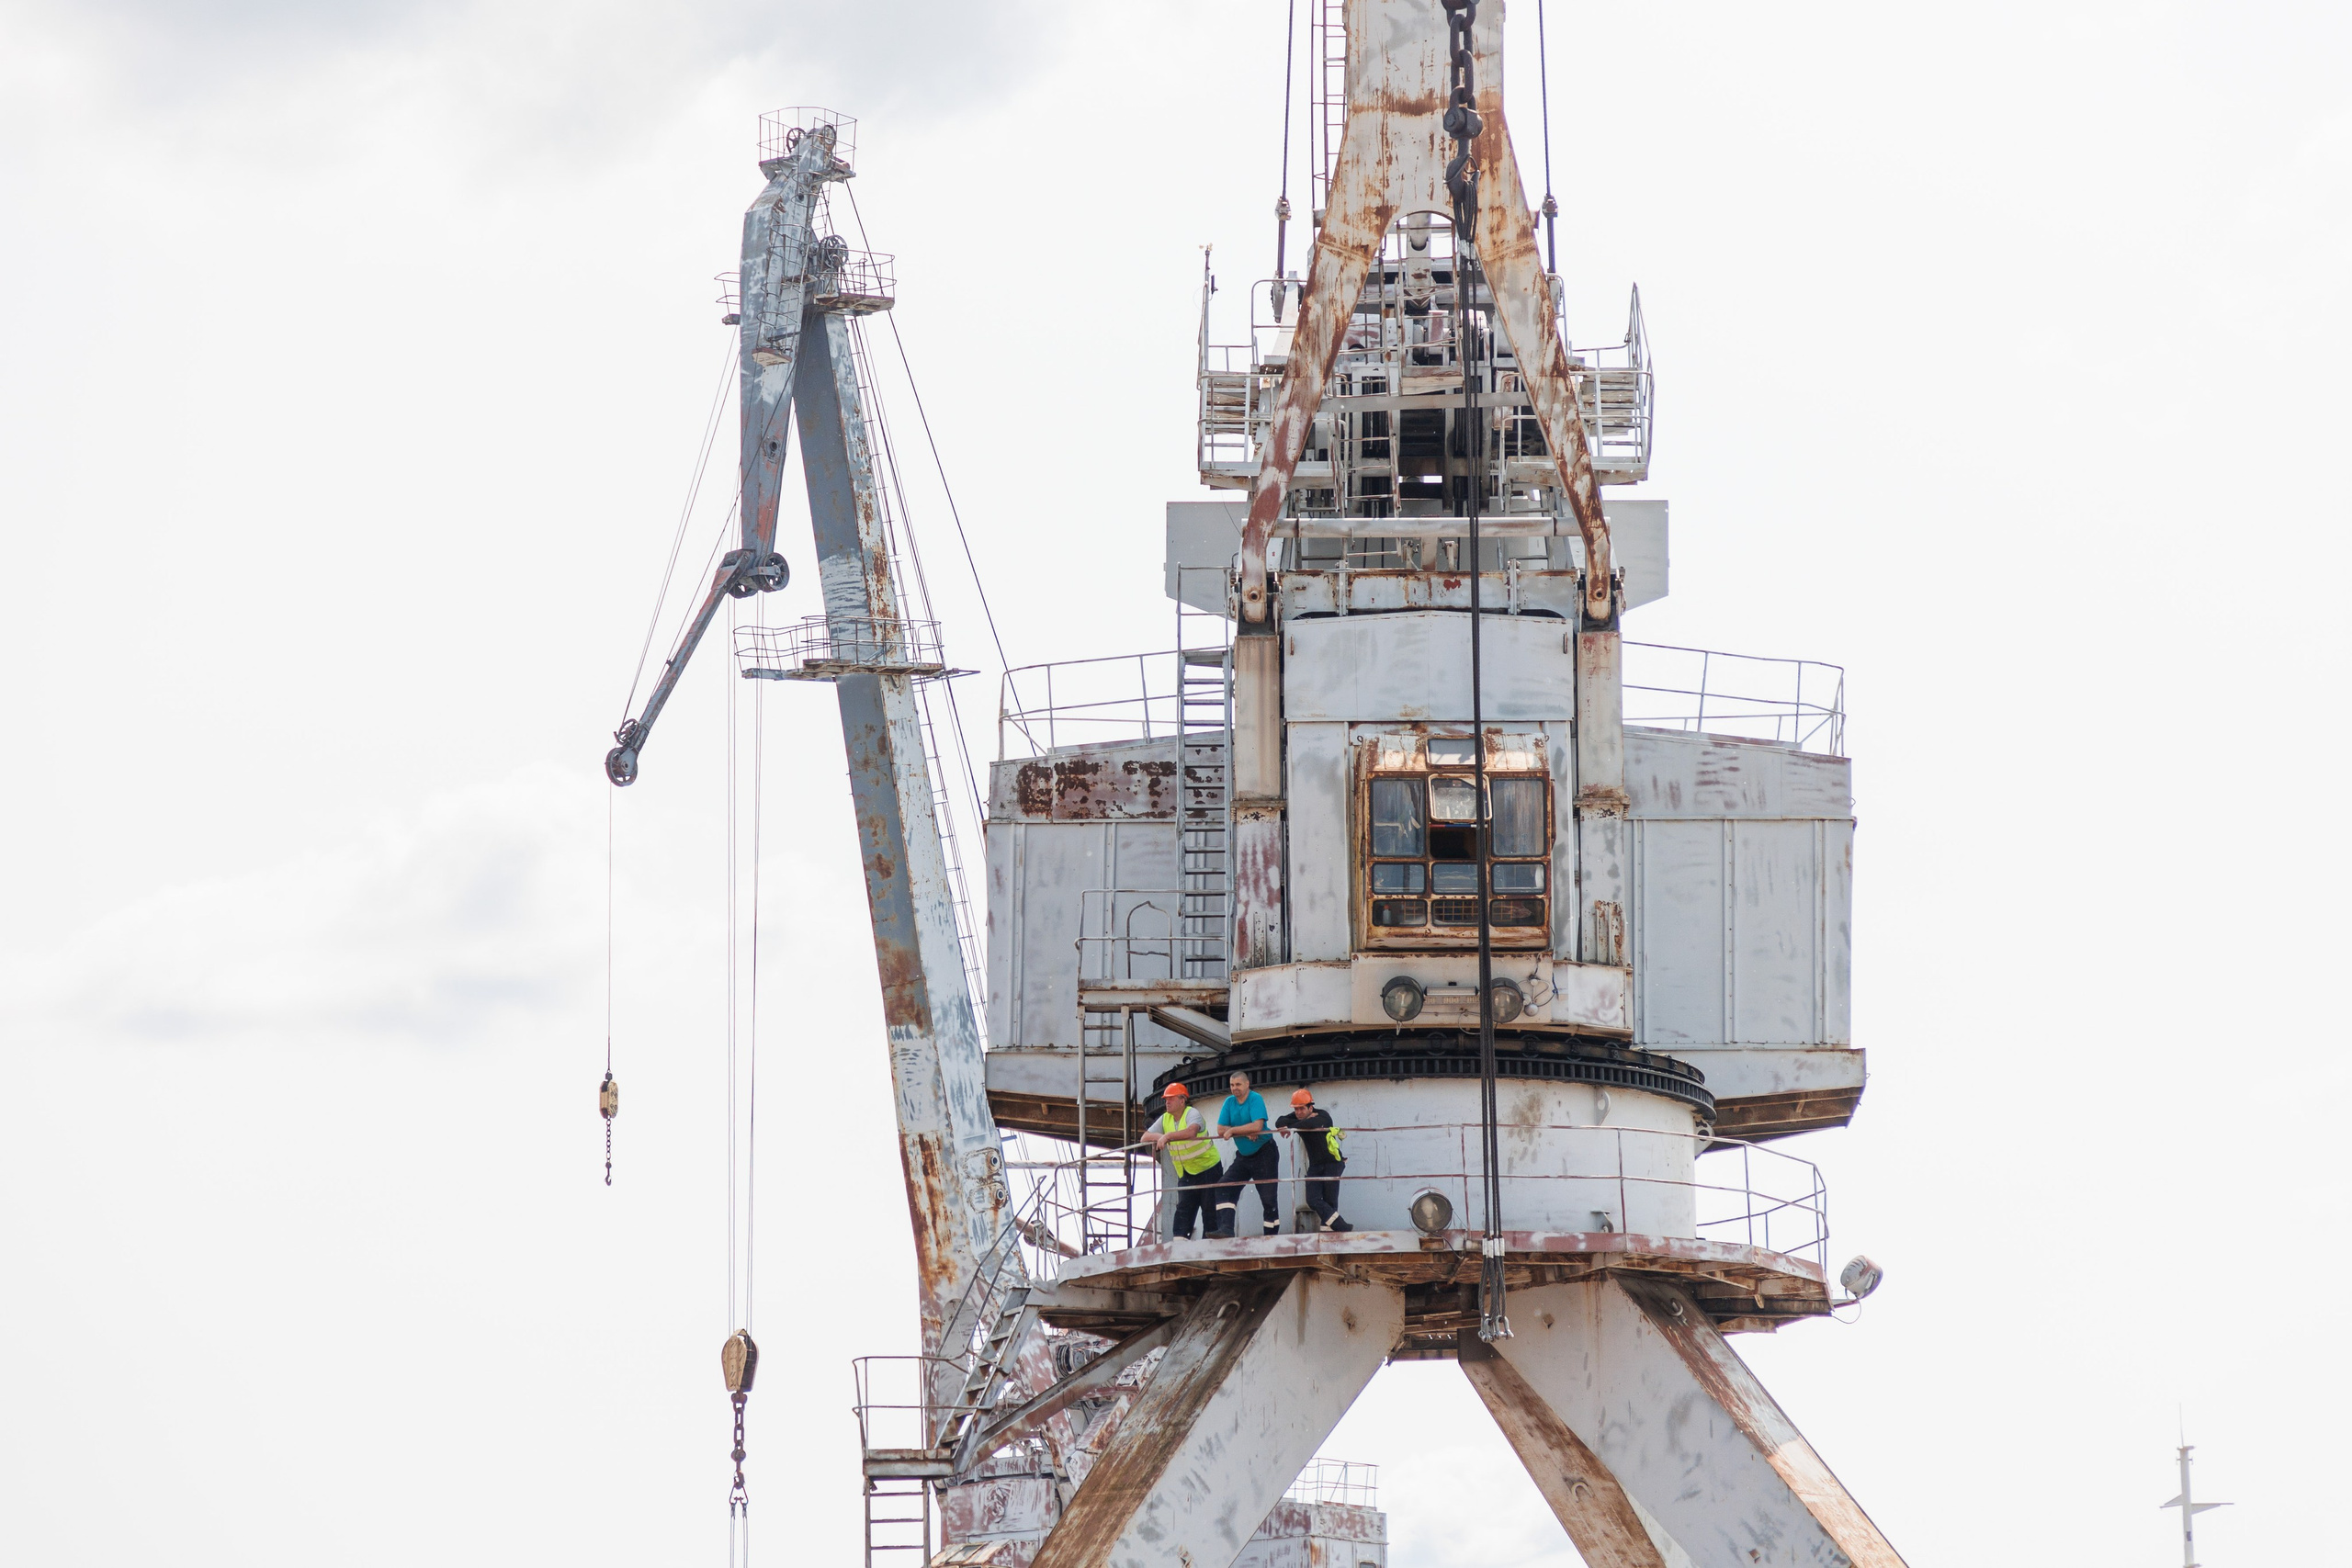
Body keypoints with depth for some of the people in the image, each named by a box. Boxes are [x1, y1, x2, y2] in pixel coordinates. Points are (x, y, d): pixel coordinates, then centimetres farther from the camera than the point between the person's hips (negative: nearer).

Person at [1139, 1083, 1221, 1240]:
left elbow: (1191, 1132, -39)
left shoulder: (1192, 1114, -17)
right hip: (1185, 1173, 6)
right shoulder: (1165, 1119, 4)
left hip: (1208, 1167, -6)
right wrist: (1158, 1137, -20)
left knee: (1210, 1208, -3)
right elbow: (1145, 1138, 1)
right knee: (1183, 1208, -4)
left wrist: (1167, 1136, -44)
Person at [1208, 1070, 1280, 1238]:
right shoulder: (1229, 1102, 3)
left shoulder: (1255, 1099, -14)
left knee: (1269, 1199, -5)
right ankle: (1226, 1229, -19)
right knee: (1224, 1189, -11)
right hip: (1243, 1157, 6)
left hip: (1264, 1154, -6)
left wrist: (1232, 1130, -19)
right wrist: (1245, 1133, -16)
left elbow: (1257, 1126, -27)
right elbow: (1221, 1131, -3)